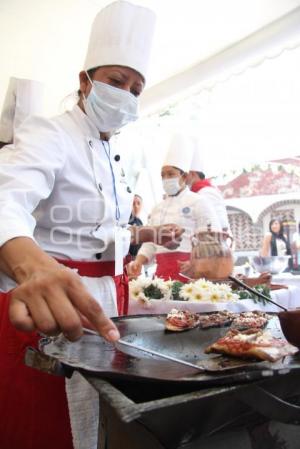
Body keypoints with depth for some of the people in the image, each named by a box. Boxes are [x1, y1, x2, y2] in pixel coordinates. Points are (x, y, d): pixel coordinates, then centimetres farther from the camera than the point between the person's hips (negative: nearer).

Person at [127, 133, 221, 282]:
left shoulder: (198, 202, -2)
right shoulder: (158, 208, 16)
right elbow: (150, 242, 17)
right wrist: (138, 262, 1)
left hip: (188, 271, -5)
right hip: (162, 271, 5)